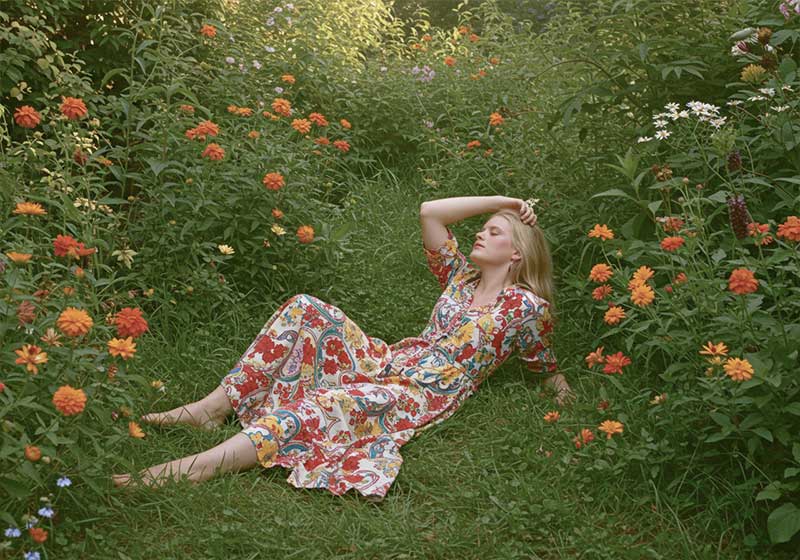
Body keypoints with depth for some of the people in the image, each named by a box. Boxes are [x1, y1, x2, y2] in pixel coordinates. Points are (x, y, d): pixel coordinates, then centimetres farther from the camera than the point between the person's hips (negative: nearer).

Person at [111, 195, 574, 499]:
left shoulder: (526, 306, 1)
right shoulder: (462, 277, 17)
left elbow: (544, 361, 17)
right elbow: (430, 212, 12)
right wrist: (501, 202, 16)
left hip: (426, 395, -7)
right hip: (390, 362, 7)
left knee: (331, 402, -37)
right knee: (307, 310, -15)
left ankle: (201, 466, -50)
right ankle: (216, 405, -18)